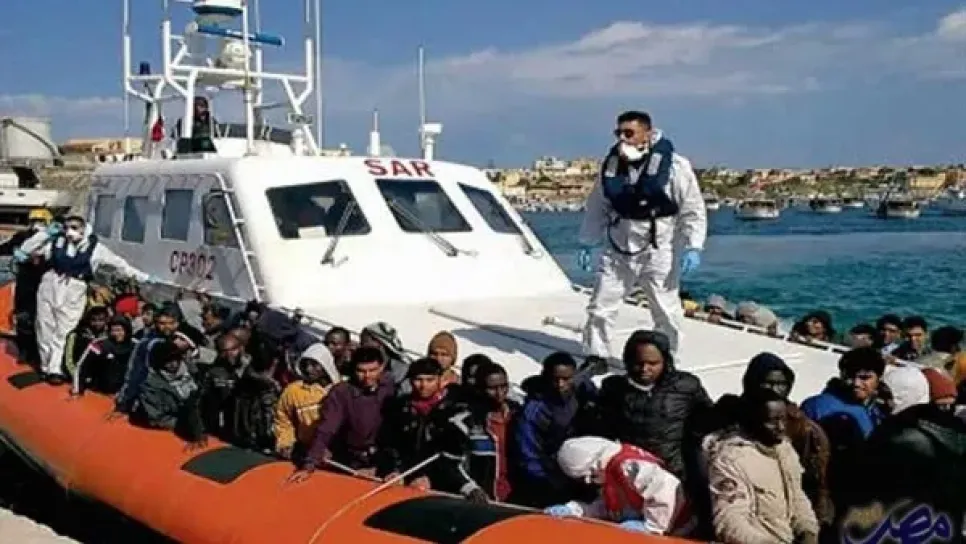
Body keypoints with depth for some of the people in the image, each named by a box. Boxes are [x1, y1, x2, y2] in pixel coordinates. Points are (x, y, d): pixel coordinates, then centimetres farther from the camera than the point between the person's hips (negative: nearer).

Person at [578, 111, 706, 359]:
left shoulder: (673, 165, -11)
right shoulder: (611, 164, 2)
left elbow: (693, 210, -9)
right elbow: (597, 207, 13)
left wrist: (693, 247, -17)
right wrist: (586, 243, 11)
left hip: (658, 253, -3)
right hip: (618, 252, 4)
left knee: (666, 313, 9)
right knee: (600, 307, 6)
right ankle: (595, 357, 20)